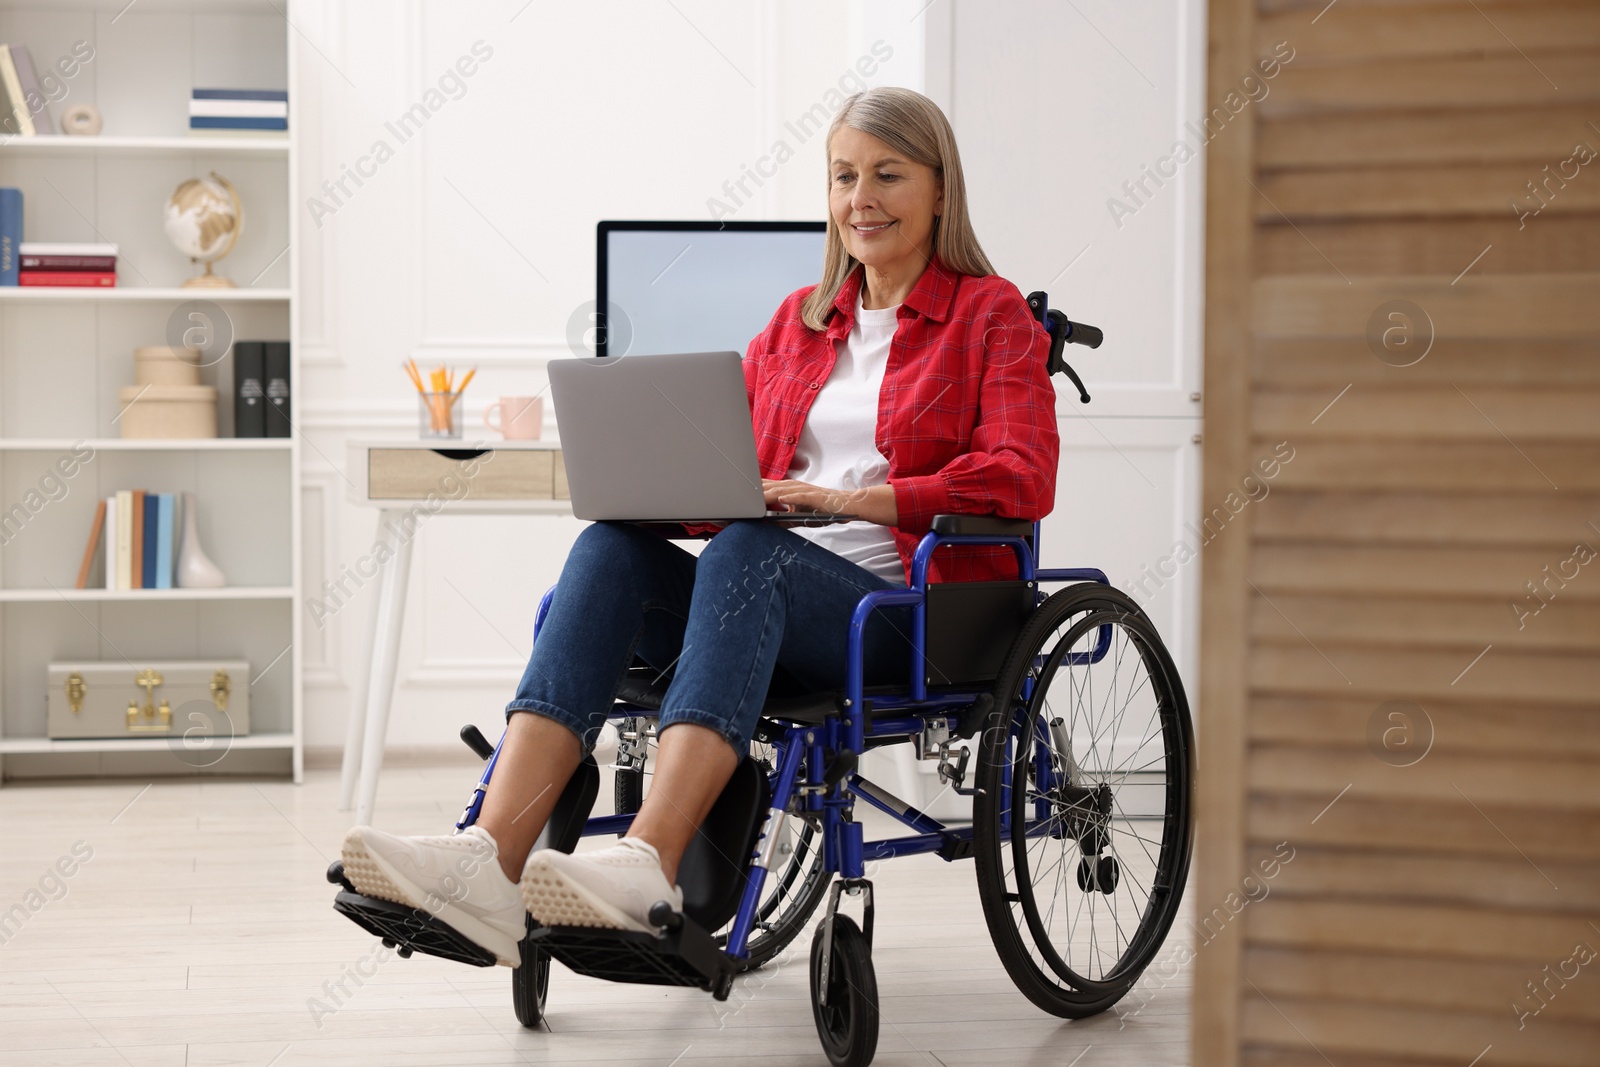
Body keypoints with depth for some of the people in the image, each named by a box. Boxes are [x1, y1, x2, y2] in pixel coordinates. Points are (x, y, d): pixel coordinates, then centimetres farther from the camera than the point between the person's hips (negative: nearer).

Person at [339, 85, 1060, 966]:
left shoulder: (992, 315, 8)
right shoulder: (798, 321, 25)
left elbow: (1023, 478, -8)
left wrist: (860, 500, -19)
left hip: (917, 617, -5)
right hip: (774, 597, 5)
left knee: (747, 553, -36)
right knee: (613, 547, -25)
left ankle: (646, 866, -53)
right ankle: (490, 862, -44)